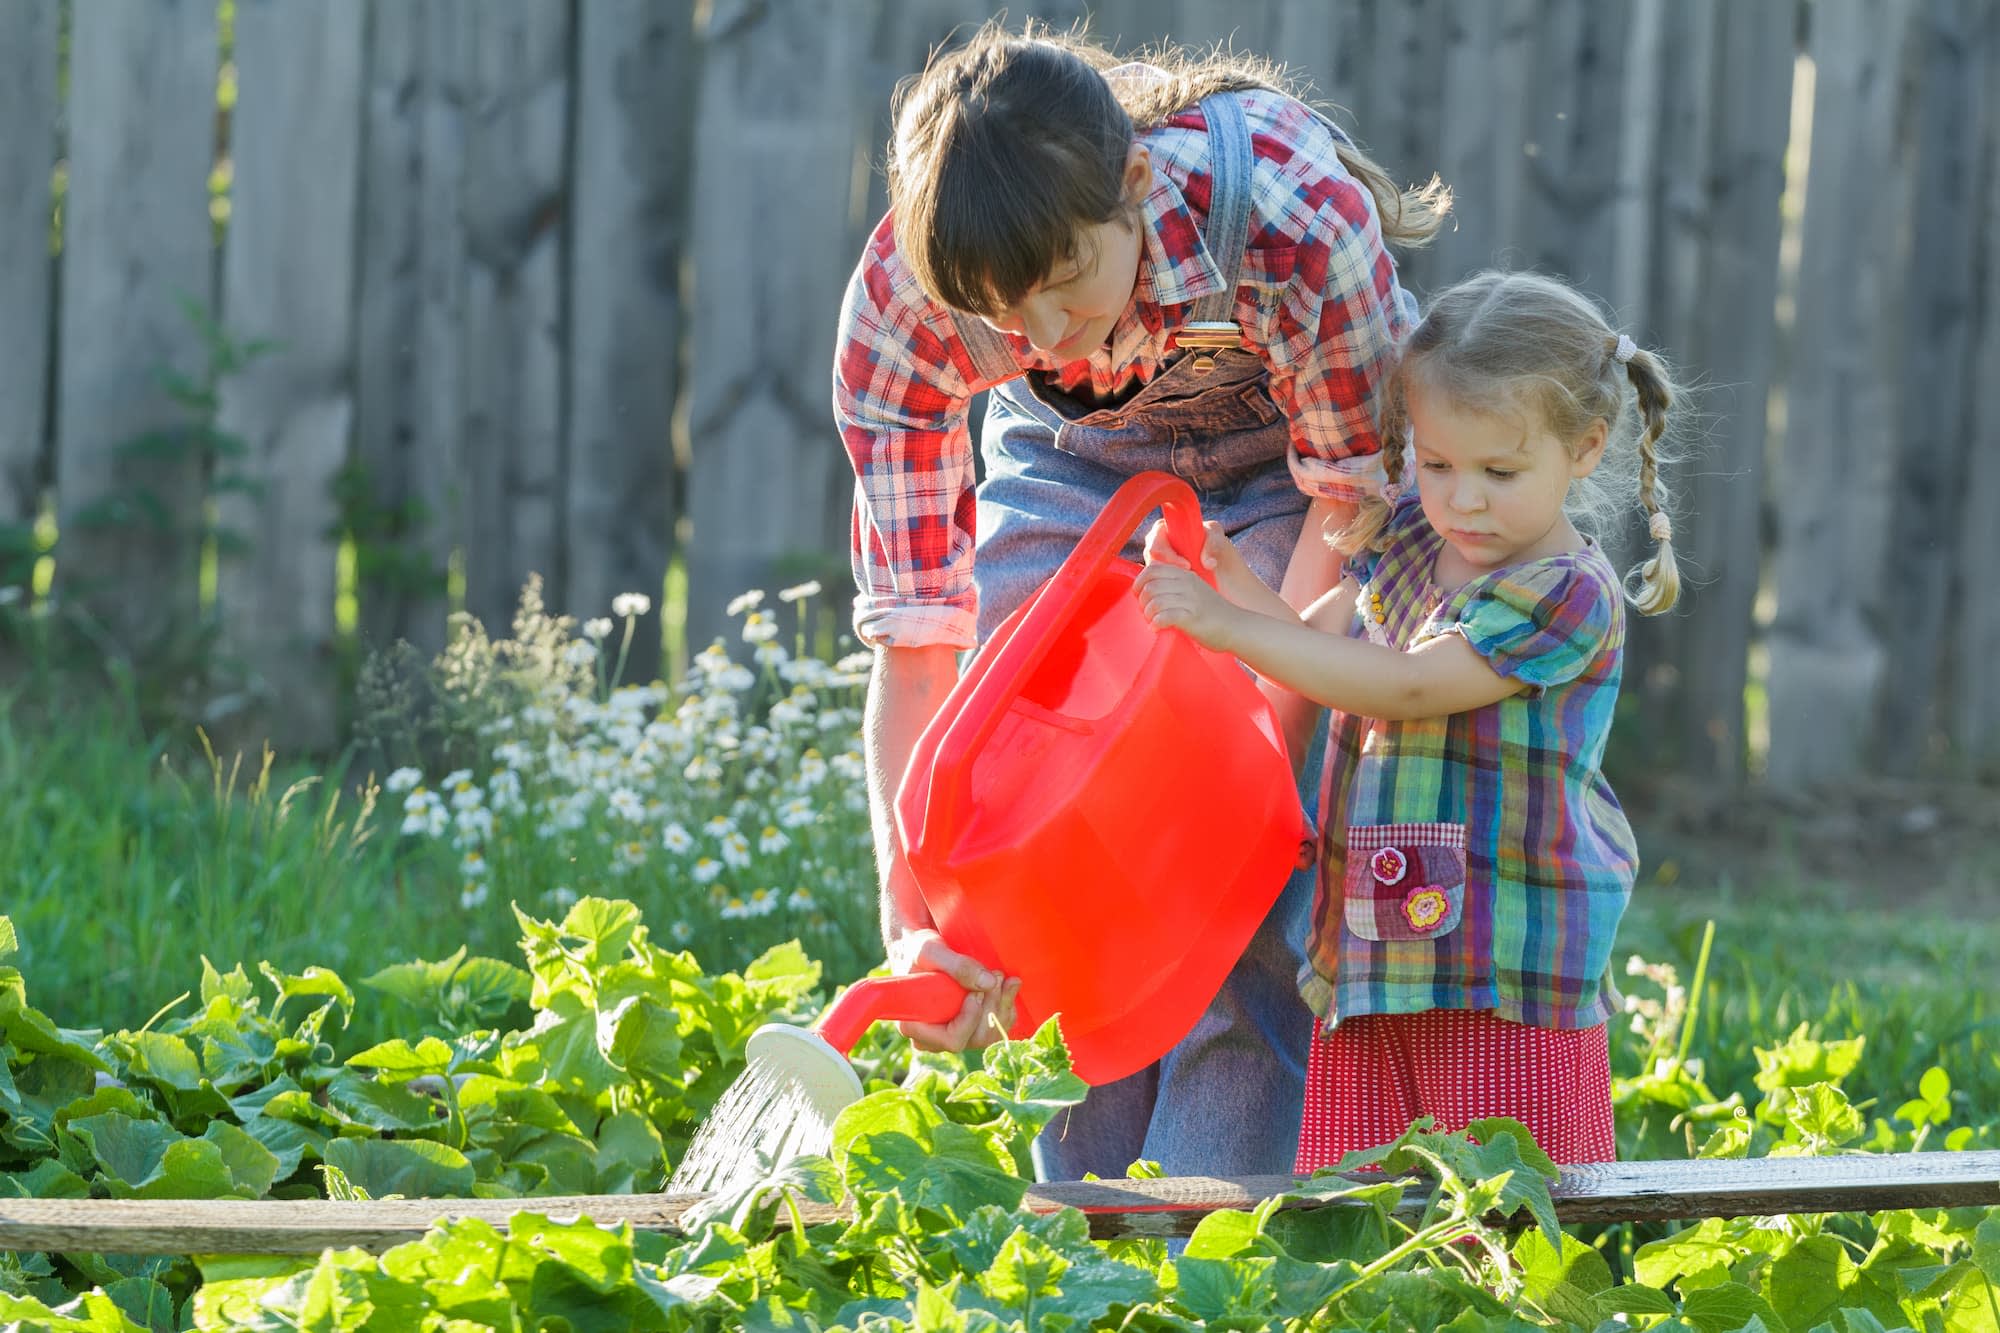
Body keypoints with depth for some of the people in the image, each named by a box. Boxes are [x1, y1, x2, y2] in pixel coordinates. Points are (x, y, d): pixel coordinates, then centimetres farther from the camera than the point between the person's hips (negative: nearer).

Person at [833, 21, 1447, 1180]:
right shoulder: (900, 303, -32)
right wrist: (912, 926, -38)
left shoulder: (1299, 221, -41)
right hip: (1072, 462, 2)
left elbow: (1351, 495, -23)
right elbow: (914, 638, -29)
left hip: (1289, 453, -2)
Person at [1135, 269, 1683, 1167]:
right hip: (1375, 952, 7)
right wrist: (1231, 580, 4)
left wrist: (1229, 626, -21)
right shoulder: (1408, 539, 11)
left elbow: (1404, 687, -20)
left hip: (1509, 960, -7)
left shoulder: (1568, 596, -13)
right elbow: (1316, 648, 24)